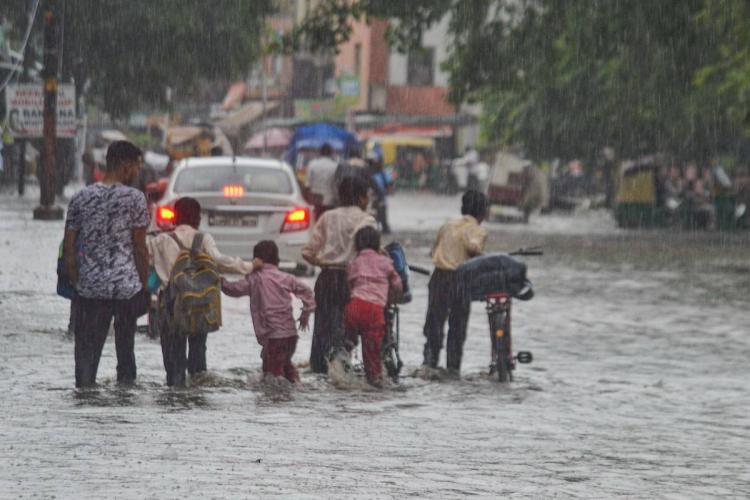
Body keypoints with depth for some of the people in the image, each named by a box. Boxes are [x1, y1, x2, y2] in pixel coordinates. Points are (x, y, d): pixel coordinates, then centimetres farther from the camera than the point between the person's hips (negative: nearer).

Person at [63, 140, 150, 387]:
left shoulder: (81, 198, 5)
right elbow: (139, 247, -4)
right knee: (125, 349, 10)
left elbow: (68, 248, 3)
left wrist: (75, 282, 12)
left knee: (86, 351, 4)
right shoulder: (134, 198, -5)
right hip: (127, 285, -2)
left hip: (90, 286, 2)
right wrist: (145, 284, 6)